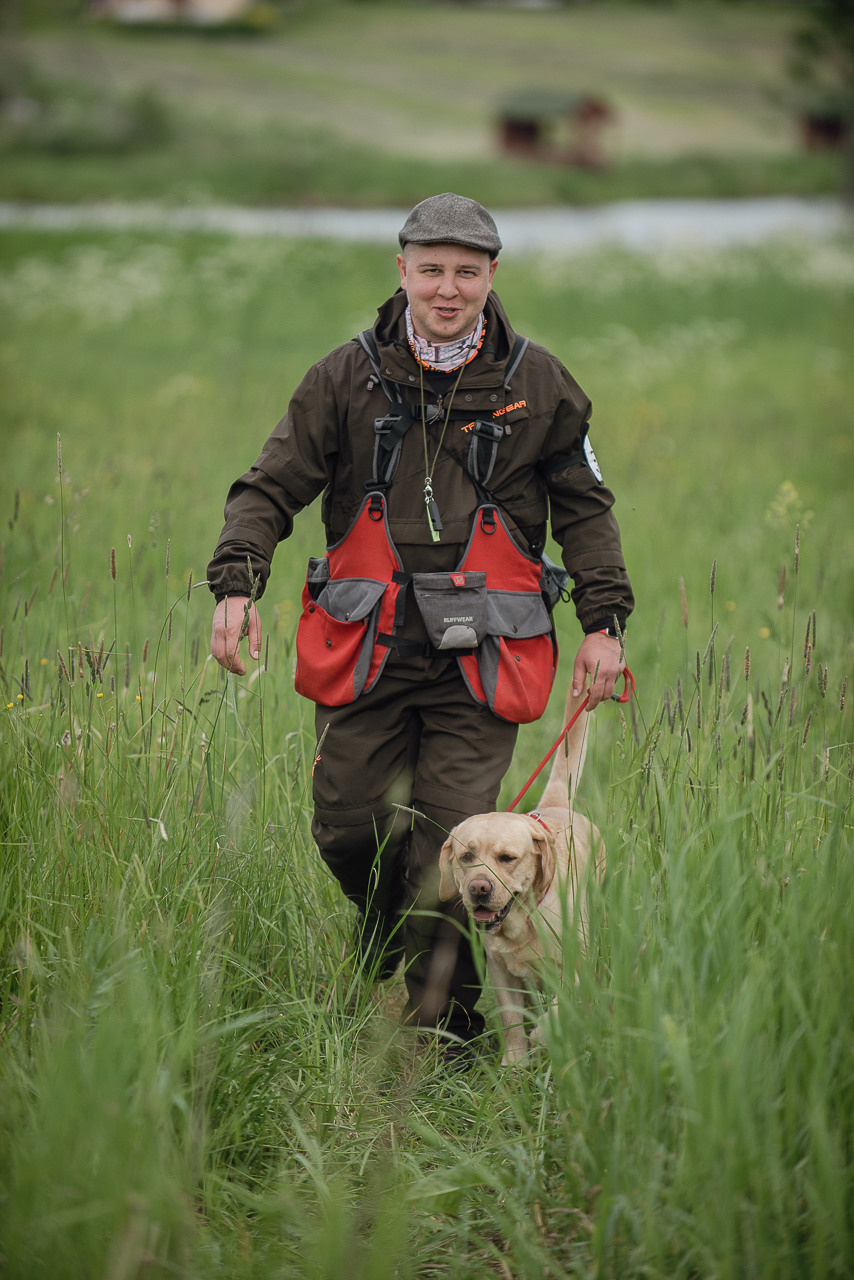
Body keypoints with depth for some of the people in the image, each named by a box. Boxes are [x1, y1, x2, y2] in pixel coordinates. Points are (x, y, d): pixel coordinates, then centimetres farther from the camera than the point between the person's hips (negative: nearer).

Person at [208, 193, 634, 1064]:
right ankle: (387, 928, 33)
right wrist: (235, 583, -13)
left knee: (453, 843, -6)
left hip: (480, 659, -1)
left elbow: (585, 510, 15)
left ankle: (445, 1026, 6)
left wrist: (604, 620, 7)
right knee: (345, 824, 1)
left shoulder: (538, 385, 6)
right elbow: (271, 487, 3)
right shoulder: (347, 378, 4)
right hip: (368, 648, 1)